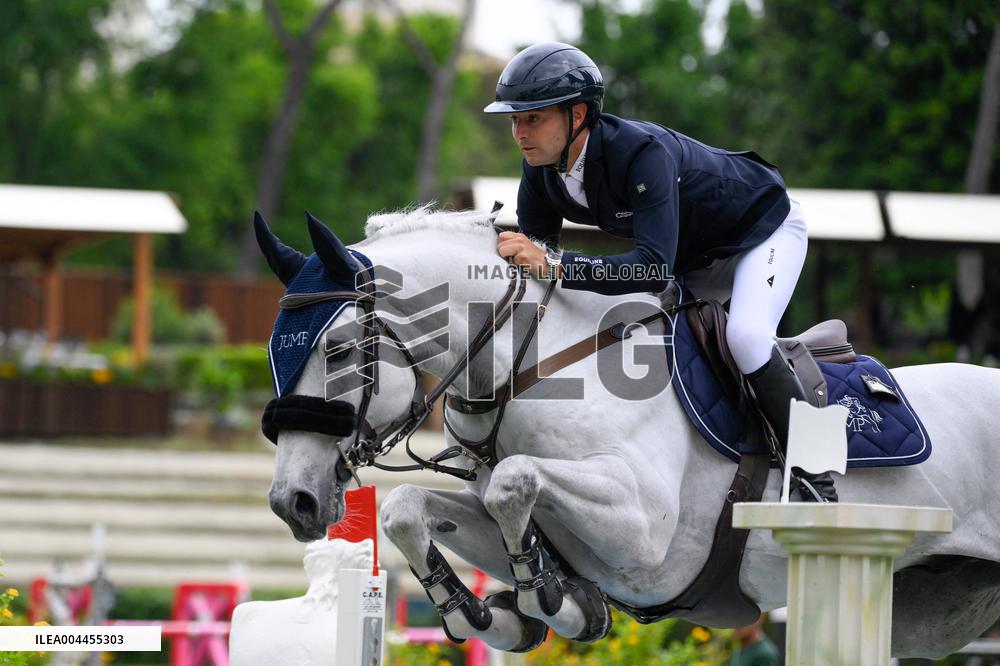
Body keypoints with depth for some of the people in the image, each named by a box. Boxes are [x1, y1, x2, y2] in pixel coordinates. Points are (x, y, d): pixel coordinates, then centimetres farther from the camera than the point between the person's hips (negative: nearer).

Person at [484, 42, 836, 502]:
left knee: (746, 336, -32)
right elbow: (534, 250, -5)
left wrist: (555, 265, -58)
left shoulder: (641, 153, -41)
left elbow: (656, 269, -50)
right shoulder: (541, 171, -16)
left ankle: (817, 482, -23)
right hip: (693, 260, 9)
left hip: (763, 227, -9)